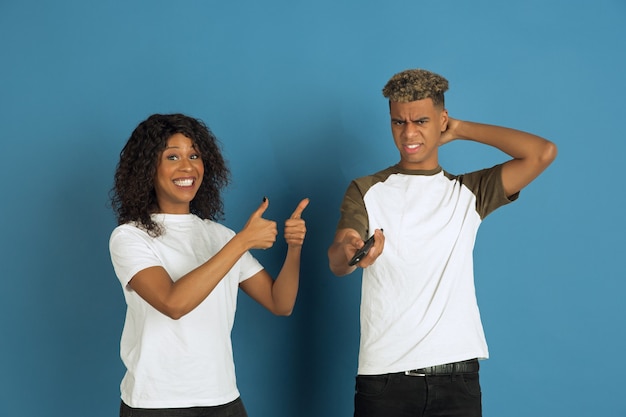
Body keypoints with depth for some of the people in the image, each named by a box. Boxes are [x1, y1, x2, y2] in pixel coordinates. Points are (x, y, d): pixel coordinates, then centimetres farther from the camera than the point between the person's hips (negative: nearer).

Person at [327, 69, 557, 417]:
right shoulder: (366, 191, 6)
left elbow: (544, 153, -3)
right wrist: (350, 251, -36)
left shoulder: (469, 192, 9)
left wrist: (460, 130, 4)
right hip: (384, 375, -1)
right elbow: (336, 262, -11)